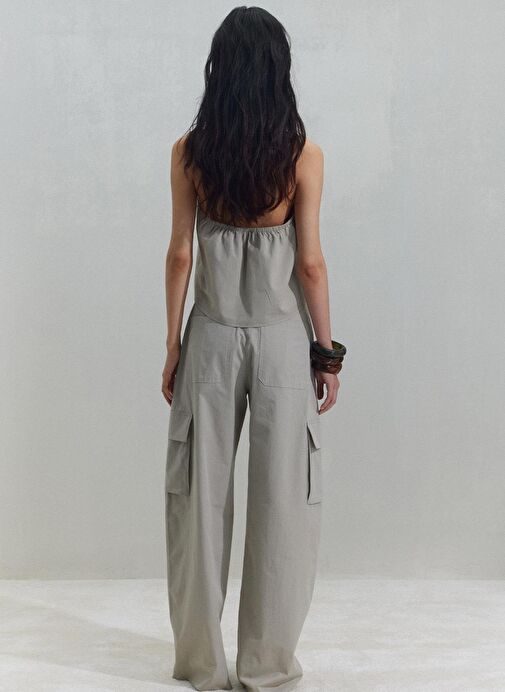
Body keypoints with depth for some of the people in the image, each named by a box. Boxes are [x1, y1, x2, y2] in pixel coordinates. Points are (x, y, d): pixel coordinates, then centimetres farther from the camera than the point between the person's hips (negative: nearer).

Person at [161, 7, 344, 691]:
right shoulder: (303, 153, -6)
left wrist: (172, 347, 7)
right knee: (281, 500, 7)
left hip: (211, 338, 2)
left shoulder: (189, 150, -2)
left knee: (202, 497, 11)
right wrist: (327, 354, 2)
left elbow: (180, 255, -1)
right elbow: (310, 263, -6)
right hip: (281, 338, -1)